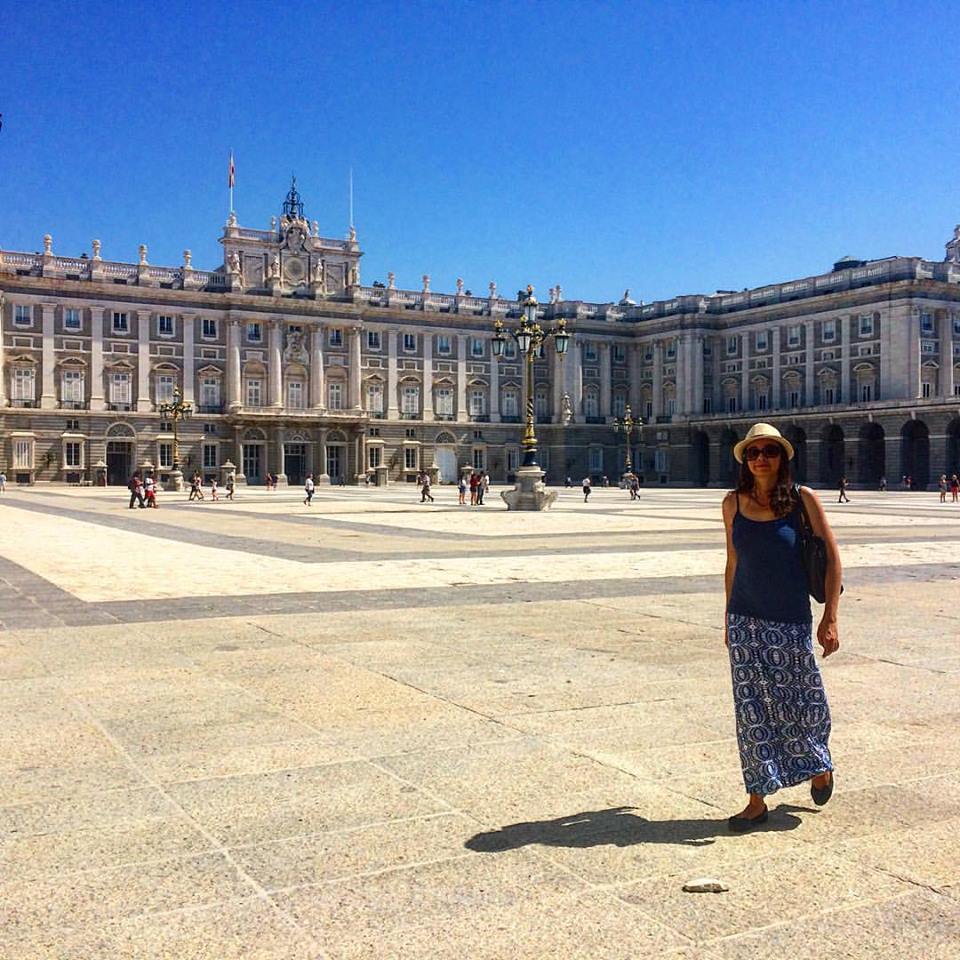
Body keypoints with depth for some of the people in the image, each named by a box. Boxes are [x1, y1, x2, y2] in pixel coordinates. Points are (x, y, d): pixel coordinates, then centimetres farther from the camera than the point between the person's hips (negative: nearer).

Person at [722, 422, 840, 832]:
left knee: (803, 702, 10)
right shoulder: (734, 503, 1)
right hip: (746, 621, 2)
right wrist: (729, 620, 14)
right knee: (753, 710, 4)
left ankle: (819, 765, 41)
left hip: (792, 621, -2)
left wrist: (830, 619, -8)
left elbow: (832, 557, -4)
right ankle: (758, 800, 15)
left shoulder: (802, 499, -7)